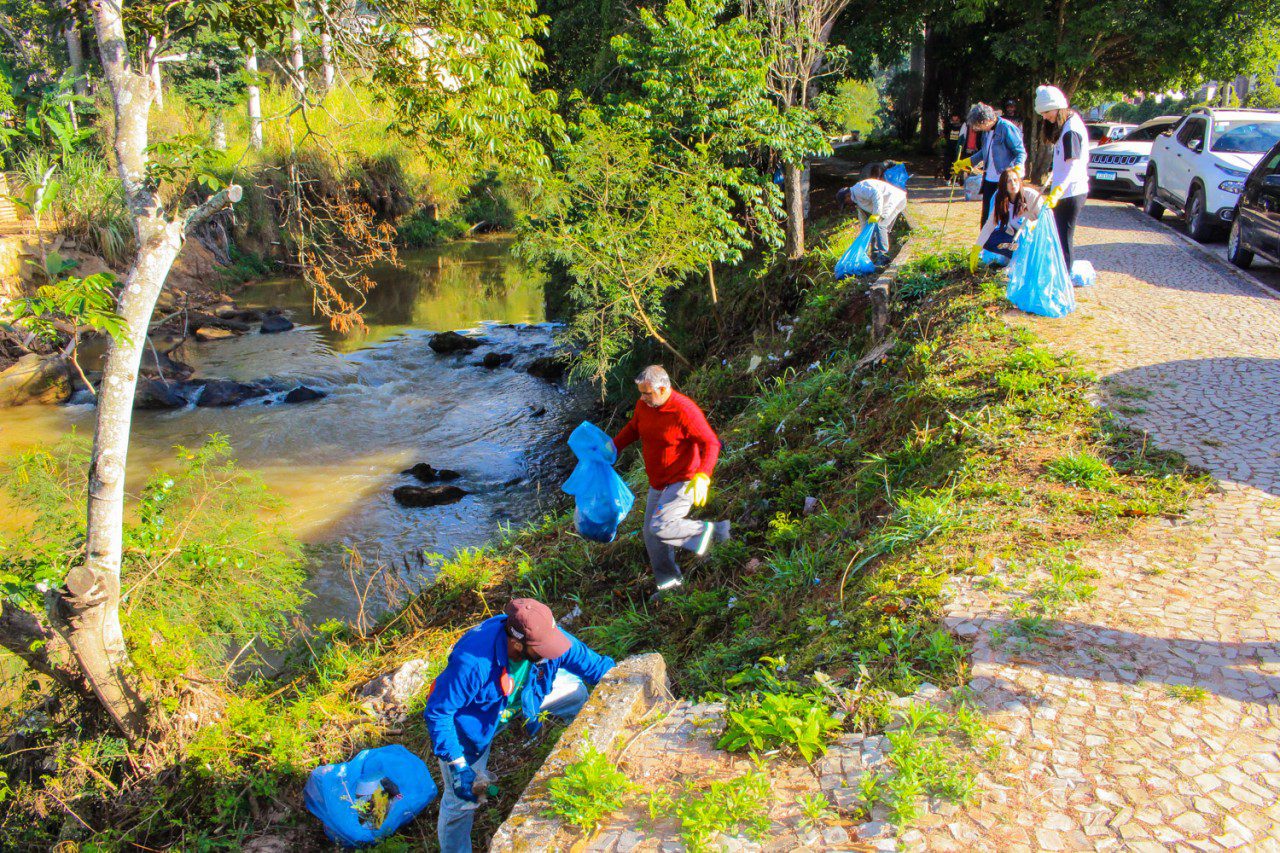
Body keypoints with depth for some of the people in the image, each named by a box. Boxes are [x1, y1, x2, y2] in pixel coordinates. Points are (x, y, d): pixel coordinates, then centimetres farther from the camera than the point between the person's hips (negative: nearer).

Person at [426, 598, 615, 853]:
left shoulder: (545, 636, -30)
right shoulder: (471, 662, -45)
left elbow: (594, 664, -13)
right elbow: (437, 713, -32)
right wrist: (457, 766, -34)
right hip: (472, 721, -5)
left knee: (577, 692, 3)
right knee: (462, 800, -1)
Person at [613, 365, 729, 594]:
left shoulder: (685, 411, -26)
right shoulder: (644, 405, -4)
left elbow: (710, 443, -25)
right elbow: (633, 428, 17)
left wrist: (702, 477, -38)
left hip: (683, 482, -8)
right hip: (658, 484, 8)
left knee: (659, 527, -23)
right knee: (651, 536, 12)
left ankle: (709, 530, -1)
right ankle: (668, 580, 32)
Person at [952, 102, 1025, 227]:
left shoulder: (1006, 128, -13)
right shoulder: (988, 130, 11)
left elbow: (1021, 152, -13)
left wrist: (1018, 168, -30)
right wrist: (967, 162, 27)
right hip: (989, 180, 8)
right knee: (985, 218, 10)